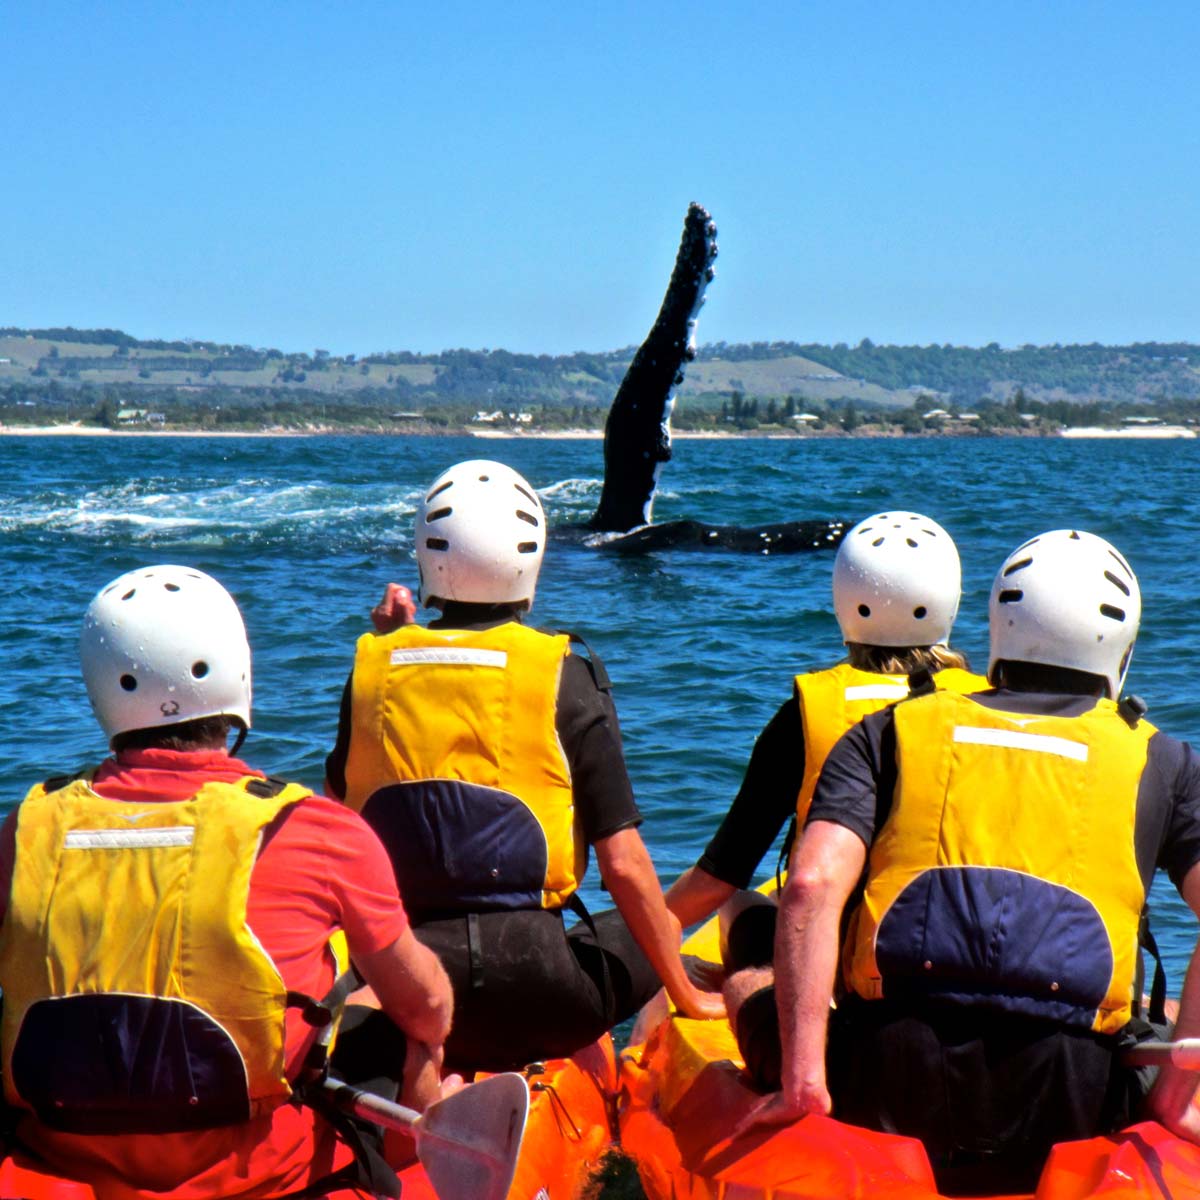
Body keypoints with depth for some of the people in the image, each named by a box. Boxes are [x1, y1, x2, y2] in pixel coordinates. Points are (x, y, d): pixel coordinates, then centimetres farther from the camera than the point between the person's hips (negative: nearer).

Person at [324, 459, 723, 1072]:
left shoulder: (373, 666, 5)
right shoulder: (566, 677, -3)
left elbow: (342, 798, 23)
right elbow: (624, 866, -5)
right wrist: (688, 997, 8)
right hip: (532, 991, -4)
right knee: (652, 934, 23)